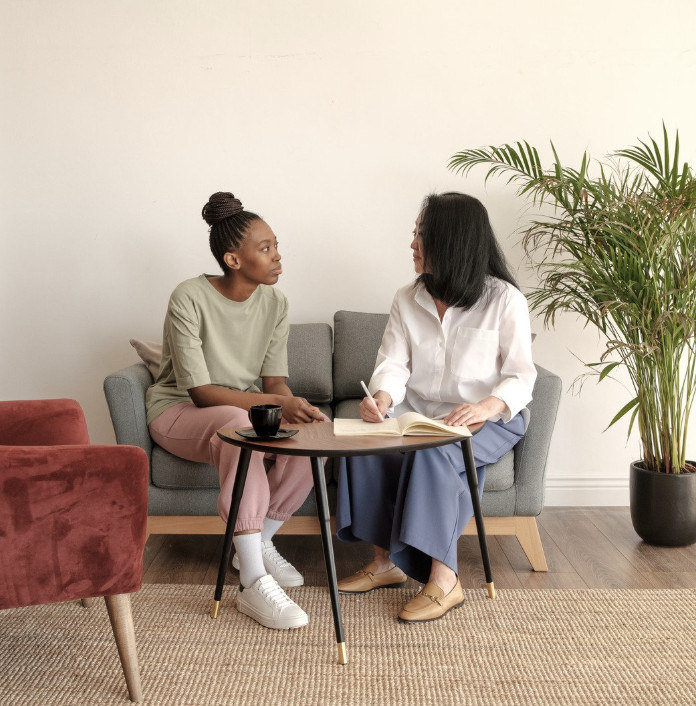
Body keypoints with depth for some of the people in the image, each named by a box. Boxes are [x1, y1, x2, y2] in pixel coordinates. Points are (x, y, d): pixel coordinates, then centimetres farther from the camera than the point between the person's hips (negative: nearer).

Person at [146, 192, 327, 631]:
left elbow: (274, 380, -4)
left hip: (246, 410, 5)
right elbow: (200, 391, -24)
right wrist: (278, 403, -34)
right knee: (238, 423, -39)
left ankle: (260, 543, -4)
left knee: (311, 435, -25)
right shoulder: (190, 299, -20)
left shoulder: (274, 303, -4)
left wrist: (296, 408, -28)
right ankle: (253, 583, -38)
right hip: (179, 413, -5)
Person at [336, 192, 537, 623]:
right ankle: (387, 562, -12)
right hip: (419, 415, 4)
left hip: (488, 420, -4)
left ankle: (444, 581, -28)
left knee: (433, 453, -36)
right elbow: (394, 364, -2)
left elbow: (521, 377, -10)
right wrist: (381, 398, -26)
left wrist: (488, 406, -32)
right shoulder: (408, 300, 8)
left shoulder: (504, 300, -5)